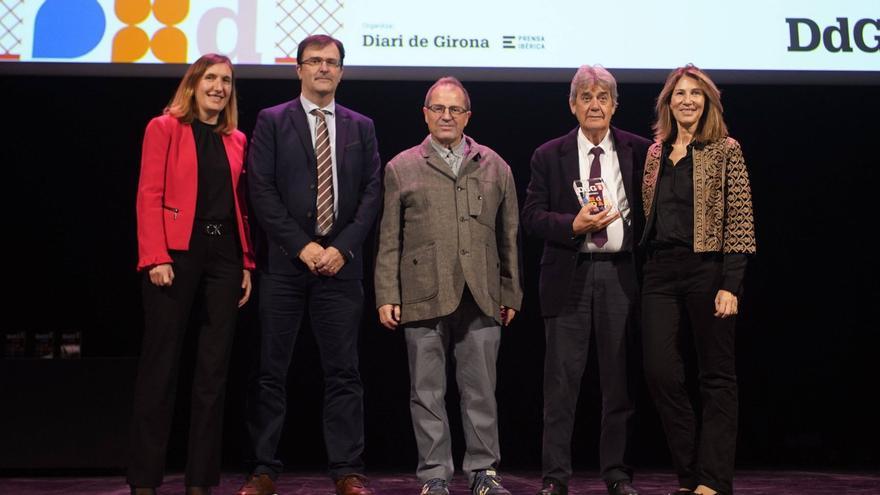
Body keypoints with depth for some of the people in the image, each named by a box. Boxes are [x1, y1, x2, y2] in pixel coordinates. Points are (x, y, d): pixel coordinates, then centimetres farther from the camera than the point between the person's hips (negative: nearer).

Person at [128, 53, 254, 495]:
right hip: (176, 254, -4)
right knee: (160, 365, -1)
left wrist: (246, 263, 6)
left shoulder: (236, 140, 16)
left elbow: (241, 205, 14)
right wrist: (156, 257, -15)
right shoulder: (164, 128, 3)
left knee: (214, 368, 5)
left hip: (224, 256, 5)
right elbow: (149, 196, -5)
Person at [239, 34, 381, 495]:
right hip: (283, 262, -1)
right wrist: (303, 247, -10)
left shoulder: (361, 127, 13)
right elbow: (261, 190, -3)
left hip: (340, 263, 2)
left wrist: (342, 248, -7)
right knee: (271, 370, 3)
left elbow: (371, 194, 6)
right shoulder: (271, 121, 6)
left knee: (343, 370, 3)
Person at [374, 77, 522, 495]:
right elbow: (389, 240, 6)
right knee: (427, 392, 4)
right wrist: (386, 296, -1)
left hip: (481, 298, 1)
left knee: (481, 390, 5)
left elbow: (508, 236, 13)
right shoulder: (401, 168, 9)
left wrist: (511, 293, 10)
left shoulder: (494, 167, 13)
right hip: (423, 298, -1)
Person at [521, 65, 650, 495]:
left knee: (619, 377, 7)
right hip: (568, 276, -1)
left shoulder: (638, 151, 6)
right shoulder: (549, 156, 5)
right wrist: (574, 225, -13)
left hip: (620, 274, 1)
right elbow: (531, 216, 1)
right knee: (562, 378, 1)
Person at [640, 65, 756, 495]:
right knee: (660, 371, -1)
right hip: (661, 272, 5)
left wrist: (730, 285, -14)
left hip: (708, 269, -4)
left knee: (716, 376, 2)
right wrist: (652, 263, 12)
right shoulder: (656, 152, 14)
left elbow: (739, 222, -6)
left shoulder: (725, 151, -1)